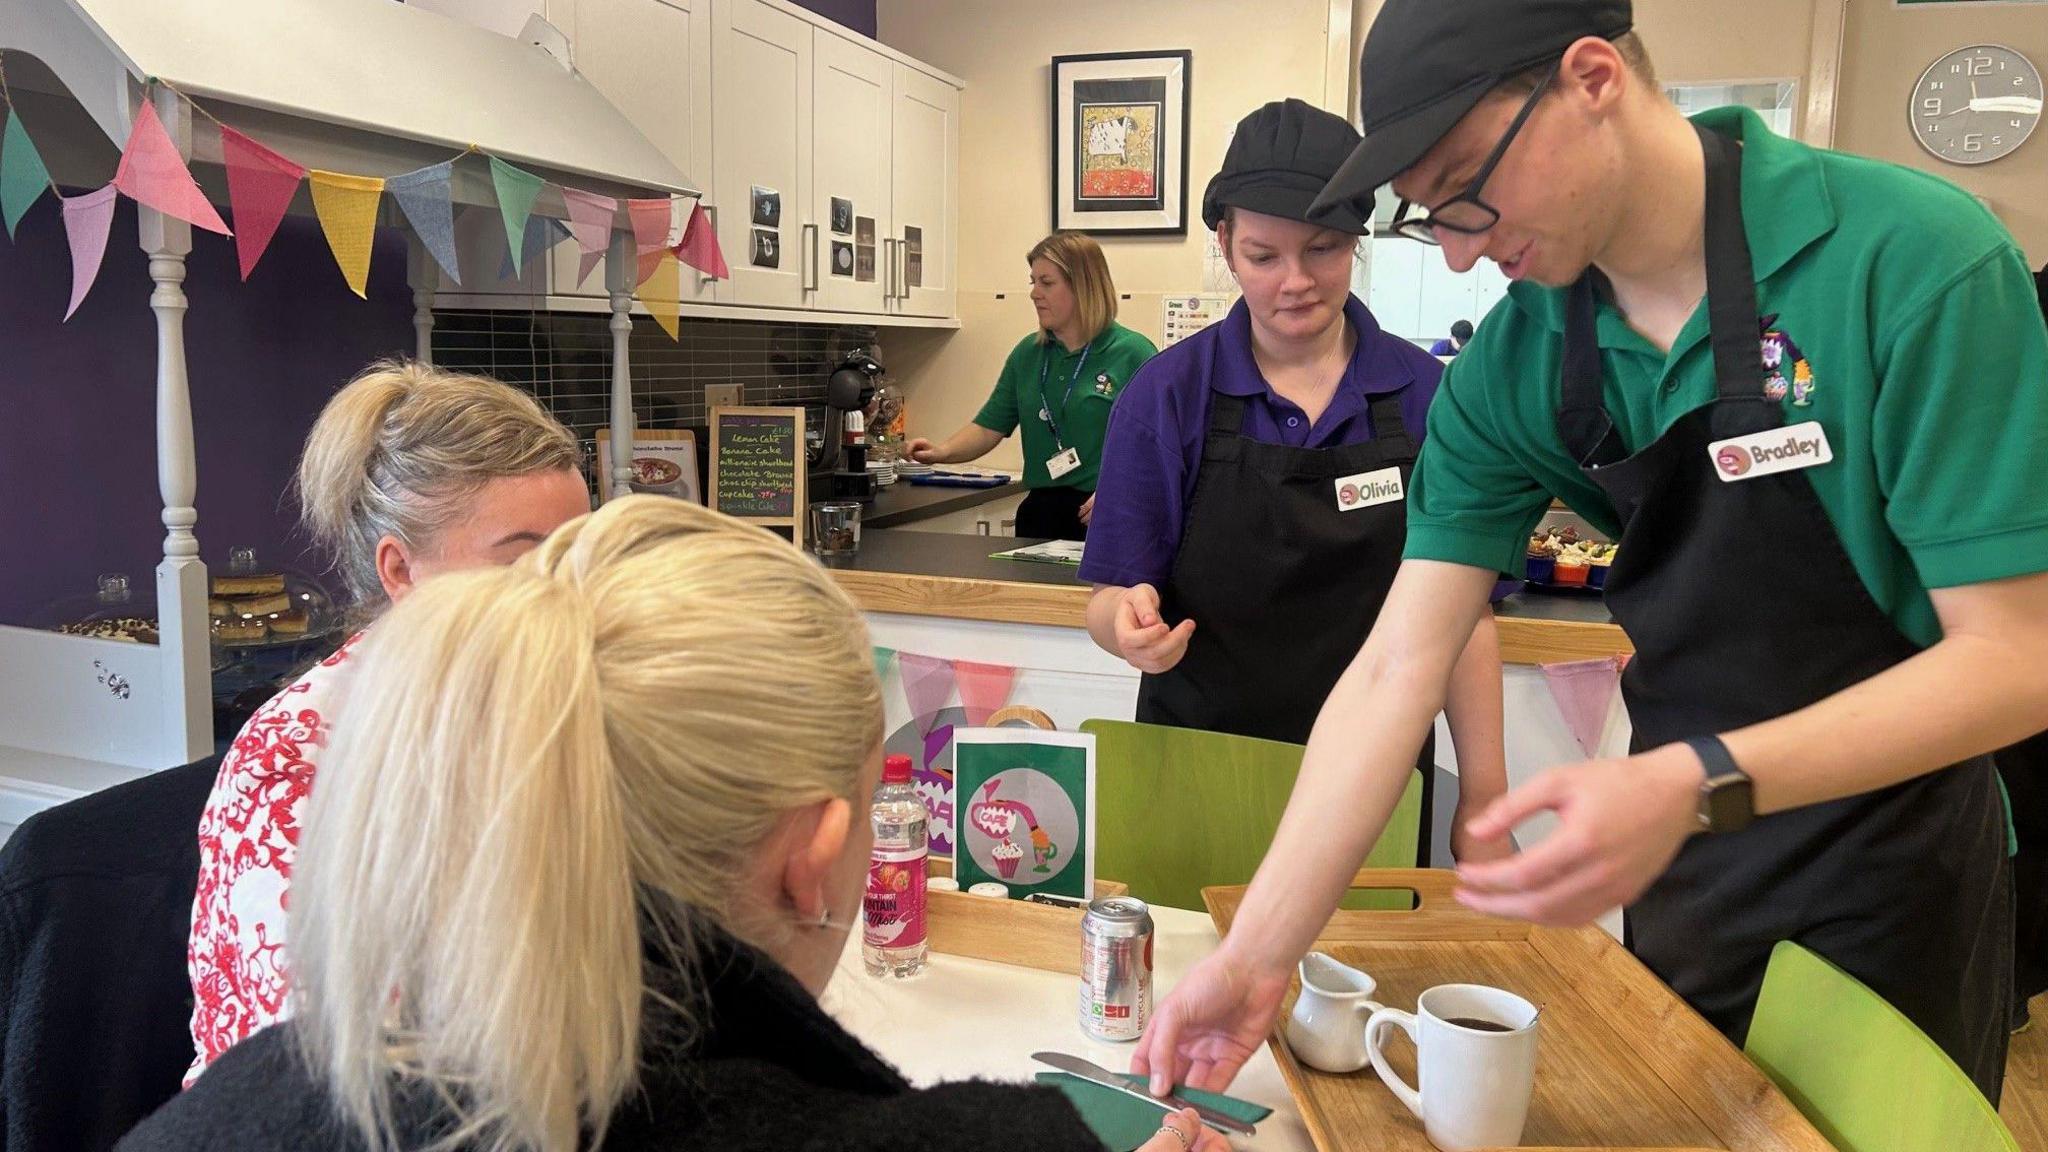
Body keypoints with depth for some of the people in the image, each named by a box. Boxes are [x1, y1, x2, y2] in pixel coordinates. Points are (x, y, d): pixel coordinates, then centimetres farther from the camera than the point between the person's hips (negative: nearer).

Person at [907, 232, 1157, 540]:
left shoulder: (1133, 353, -7)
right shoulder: (1027, 353, 9)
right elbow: (988, 427, 7)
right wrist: (942, 452, -10)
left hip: (1109, 517, -5)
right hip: (1040, 512, 5)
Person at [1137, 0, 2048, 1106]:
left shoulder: (1910, 258, -23)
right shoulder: (1507, 368, -11)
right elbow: (1396, 671, -13)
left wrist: (1697, 785, -37)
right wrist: (1255, 958, -18)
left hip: (1891, 878, -3)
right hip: (1678, 861, 4)